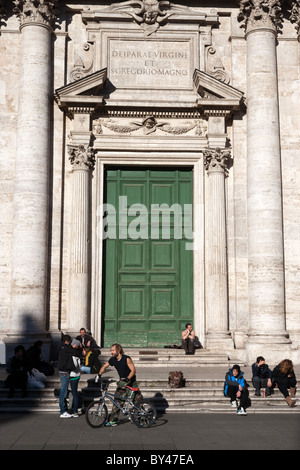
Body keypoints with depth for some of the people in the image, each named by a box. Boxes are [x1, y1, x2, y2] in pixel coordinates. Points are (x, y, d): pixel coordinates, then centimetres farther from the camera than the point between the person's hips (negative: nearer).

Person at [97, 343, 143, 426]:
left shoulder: (126, 359, -22)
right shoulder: (112, 360, -6)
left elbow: (133, 370, -25)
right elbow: (104, 367, 8)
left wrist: (127, 379, -38)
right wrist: (99, 375, -6)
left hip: (131, 381, -4)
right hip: (122, 382, 4)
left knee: (138, 399, -5)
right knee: (117, 400, -3)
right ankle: (113, 420, 0)